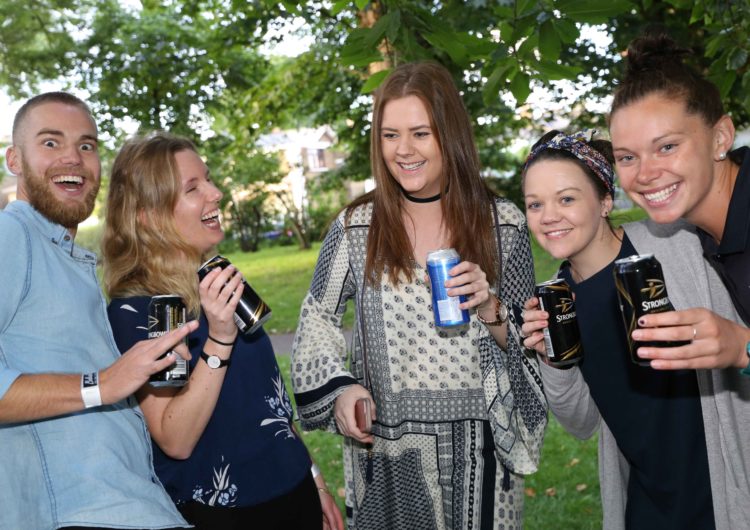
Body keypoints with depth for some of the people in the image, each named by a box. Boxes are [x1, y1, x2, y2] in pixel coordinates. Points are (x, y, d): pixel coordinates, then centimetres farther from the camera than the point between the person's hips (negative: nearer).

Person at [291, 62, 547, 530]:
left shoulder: (503, 224, -4)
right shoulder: (356, 227, -4)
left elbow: (530, 341, 2)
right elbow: (318, 319, 7)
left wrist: (491, 309, -18)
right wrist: (339, 388, -8)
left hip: (479, 445, 0)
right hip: (387, 447, 0)